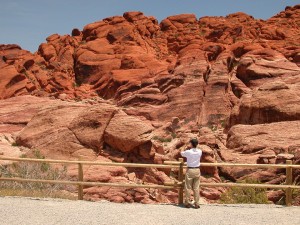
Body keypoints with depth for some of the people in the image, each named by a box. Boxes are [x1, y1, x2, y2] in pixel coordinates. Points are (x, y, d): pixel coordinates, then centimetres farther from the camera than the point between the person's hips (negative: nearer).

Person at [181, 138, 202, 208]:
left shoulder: (188, 152, -12)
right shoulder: (200, 151, -2)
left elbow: (182, 153, 8)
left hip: (190, 170, -3)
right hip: (197, 170, 3)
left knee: (188, 187, 6)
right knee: (196, 188, 6)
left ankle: (188, 203, 11)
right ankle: (197, 203, 8)